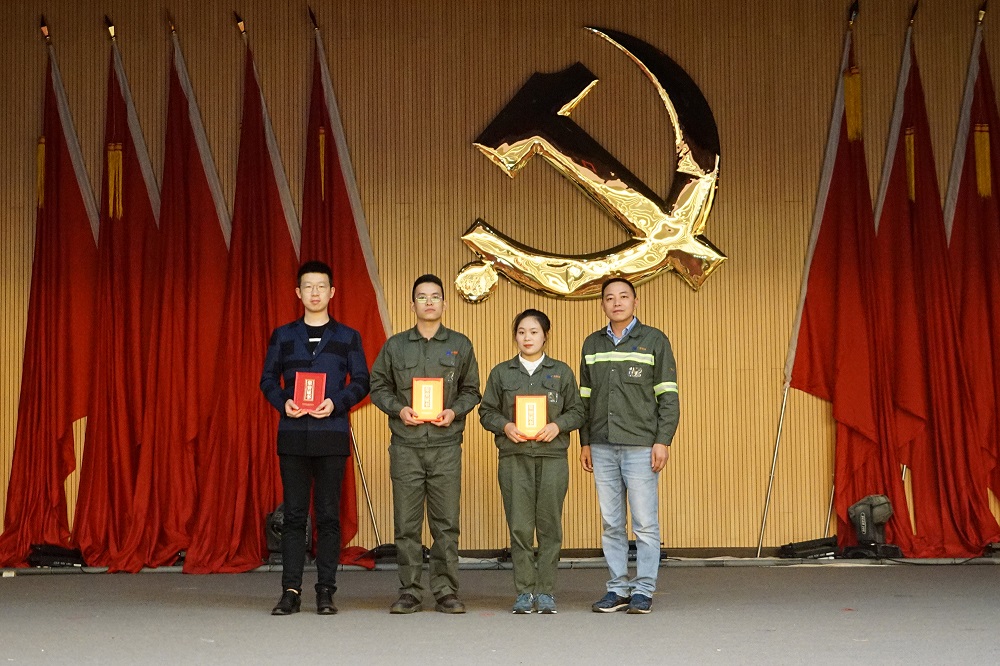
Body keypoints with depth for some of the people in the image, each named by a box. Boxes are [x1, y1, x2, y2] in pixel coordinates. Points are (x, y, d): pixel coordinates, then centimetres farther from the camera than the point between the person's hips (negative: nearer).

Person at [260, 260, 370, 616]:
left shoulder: (347, 337, 8)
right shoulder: (282, 336, 11)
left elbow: (361, 382, 5)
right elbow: (268, 379, 10)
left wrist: (336, 403, -12)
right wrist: (283, 403, -9)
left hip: (331, 433, -1)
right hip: (293, 434, 1)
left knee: (329, 516, 0)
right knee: (294, 515, 1)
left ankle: (326, 592, 5)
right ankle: (291, 590, 3)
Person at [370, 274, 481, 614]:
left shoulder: (460, 345, 9)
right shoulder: (395, 346, 9)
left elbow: (471, 390, 13)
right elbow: (378, 387, 12)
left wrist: (454, 411, -6)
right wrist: (398, 408, -6)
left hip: (446, 446, 0)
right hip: (405, 446, 0)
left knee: (446, 523, 0)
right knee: (407, 524, 1)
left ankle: (446, 592, 6)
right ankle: (410, 592, 9)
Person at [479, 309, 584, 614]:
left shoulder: (561, 372, 10)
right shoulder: (501, 373, 11)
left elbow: (577, 412, 10)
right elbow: (487, 411, 11)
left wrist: (557, 425, -9)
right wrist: (505, 426, -8)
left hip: (552, 456, 0)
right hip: (513, 457, 0)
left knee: (549, 526, -1)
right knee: (520, 527, -4)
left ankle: (545, 592, 6)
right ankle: (524, 592, 4)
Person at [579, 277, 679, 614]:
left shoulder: (654, 340, 2)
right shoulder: (593, 344, 14)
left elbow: (668, 396, -1)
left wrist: (662, 441, -9)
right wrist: (585, 442, 11)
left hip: (641, 446, -4)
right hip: (602, 447, 4)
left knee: (645, 523, -3)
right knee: (611, 523, 6)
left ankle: (643, 590, 4)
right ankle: (618, 589, 13)